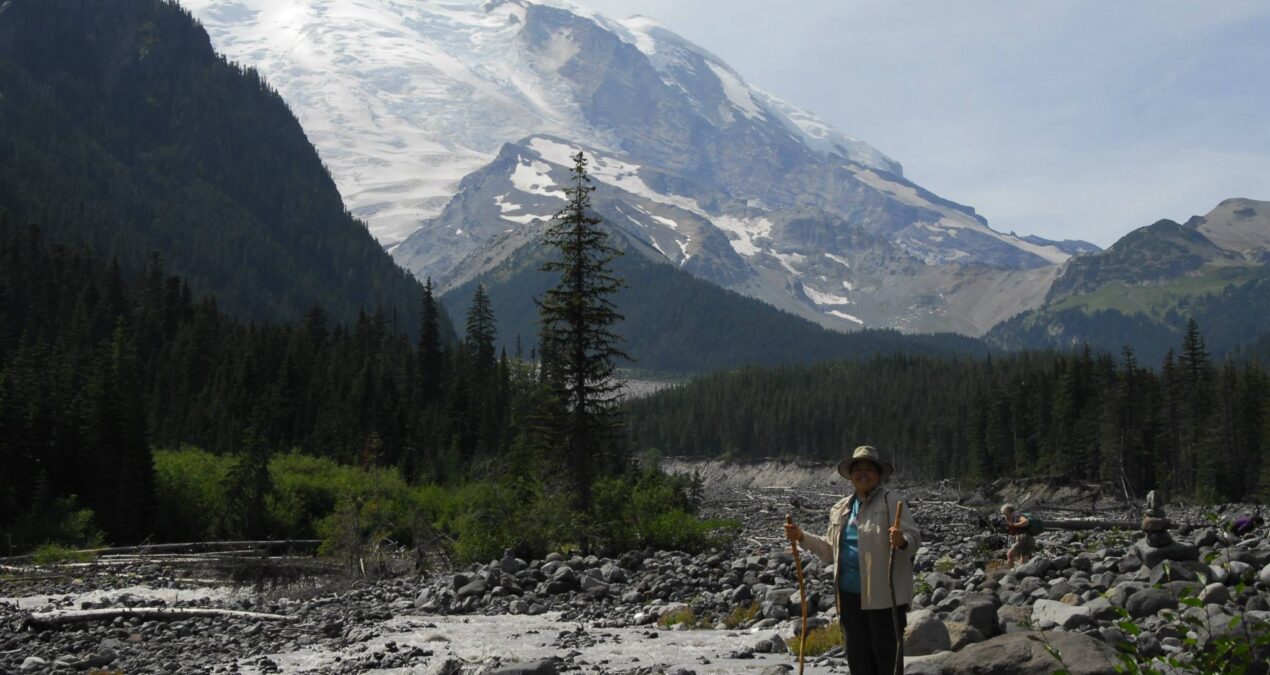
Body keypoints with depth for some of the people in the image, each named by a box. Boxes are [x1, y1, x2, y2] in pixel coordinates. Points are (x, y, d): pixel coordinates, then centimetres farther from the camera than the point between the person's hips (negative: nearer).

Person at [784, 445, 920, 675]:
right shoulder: (841, 508, 14)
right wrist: (802, 537, 11)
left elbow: (914, 539, -11)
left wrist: (902, 541, -33)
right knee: (857, 656, 14)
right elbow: (830, 549, 21)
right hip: (850, 594, 6)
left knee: (887, 655, -2)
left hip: (884, 594, -6)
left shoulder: (890, 503, -5)